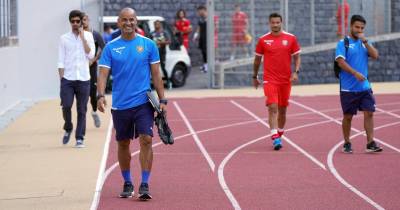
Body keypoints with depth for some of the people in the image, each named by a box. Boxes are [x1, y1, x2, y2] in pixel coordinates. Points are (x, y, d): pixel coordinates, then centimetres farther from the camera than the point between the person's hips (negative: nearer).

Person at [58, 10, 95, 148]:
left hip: (83, 79, 0)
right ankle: (68, 129, 15)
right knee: (66, 106, -11)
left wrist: (82, 37, -8)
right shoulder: (64, 38, 5)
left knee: (82, 110, 1)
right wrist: (61, 78, -3)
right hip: (67, 79, 0)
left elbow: (91, 55, -6)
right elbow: (61, 61, 5)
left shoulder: (88, 36, 6)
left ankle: (79, 138, 8)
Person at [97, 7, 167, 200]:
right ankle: (127, 184, 25)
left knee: (146, 140, -13)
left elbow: (156, 74, 5)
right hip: (120, 104, 2)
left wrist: (162, 100, 1)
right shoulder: (110, 47, 2)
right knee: (123, 144, 10)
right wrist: (100, 95, -21)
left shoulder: (148, 44, 2)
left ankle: (144, 185, -10)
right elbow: (103, 74, -4)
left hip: (143, 102, -1)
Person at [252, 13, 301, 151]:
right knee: (273, 108, -14)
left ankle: (279, 135, 30)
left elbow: (297, 57, 7)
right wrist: (254, 76, 17)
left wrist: (296, 72, -8)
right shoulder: (263, 40, 1)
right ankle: (275, 138, -18)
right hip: (270, 80, -2)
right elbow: (257, 59, 12)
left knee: (282, 110, 11)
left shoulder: (291, 38, 2)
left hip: (286, 80, 2)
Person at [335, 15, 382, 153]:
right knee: (348, 116, 4)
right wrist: (355, 73, -25)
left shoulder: (364, 42, 12)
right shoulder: (343, 43, -4)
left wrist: (365, 41, -10)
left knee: (369, 113, -5)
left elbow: (375, 56, -1)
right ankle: (347, 143, 17)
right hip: (348, 88, -4)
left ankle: (370, 142, -3)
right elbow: (341, 61, -15)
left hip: (364, 87, 4)